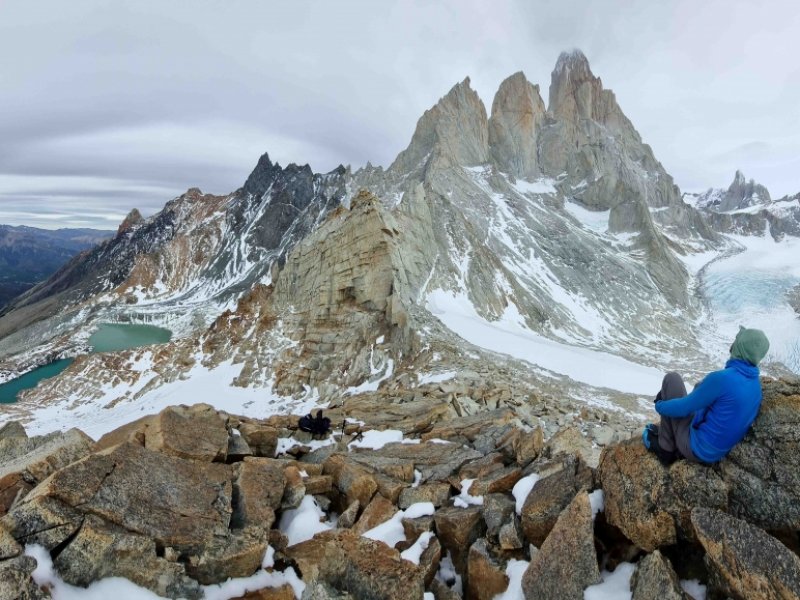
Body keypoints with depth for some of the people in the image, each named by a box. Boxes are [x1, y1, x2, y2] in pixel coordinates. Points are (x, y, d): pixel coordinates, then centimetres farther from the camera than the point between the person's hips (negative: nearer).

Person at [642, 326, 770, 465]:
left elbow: (684, 407, -17)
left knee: (671, 379, -1)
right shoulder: (756, 385, 0)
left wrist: (660, 405, 2)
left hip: (696, 447, -8)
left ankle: (665, 447, 6)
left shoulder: (722, 378, -26)